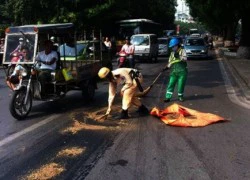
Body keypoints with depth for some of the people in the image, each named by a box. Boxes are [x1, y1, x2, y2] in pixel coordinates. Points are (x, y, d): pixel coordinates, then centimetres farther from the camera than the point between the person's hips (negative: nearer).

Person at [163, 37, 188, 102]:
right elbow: (170, 62, 20)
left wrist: (178, 56, -30)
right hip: (174, 71, 4)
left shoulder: (182, 50, 0)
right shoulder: (172, 53, 16)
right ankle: (168, 97, -1)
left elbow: (185, 59, -15)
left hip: (182, 71, -4)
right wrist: (166, 67, 4)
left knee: (181, 84, 1)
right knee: (171, 84, -3)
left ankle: (180, 96, 21)